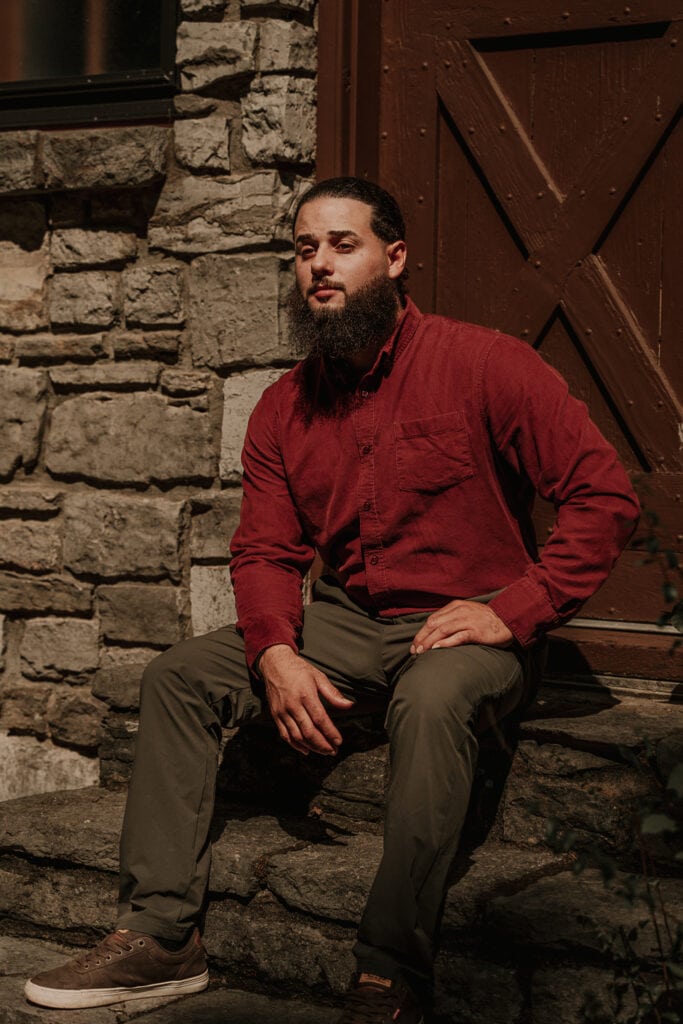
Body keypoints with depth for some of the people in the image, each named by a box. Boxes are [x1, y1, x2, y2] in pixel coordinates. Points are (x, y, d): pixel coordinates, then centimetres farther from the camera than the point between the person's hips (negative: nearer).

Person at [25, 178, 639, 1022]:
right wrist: (277, 655, -15)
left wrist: (514, 610, -20)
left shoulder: (481, 364, -10)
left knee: (431, 701, -39)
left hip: (471, 624, -6)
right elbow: (265, 551, 6)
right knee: (178, 676, -8)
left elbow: (605, 495, -14)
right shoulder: (284, 407, 7)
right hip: (347, 620, 6)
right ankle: (160, 936, -8)